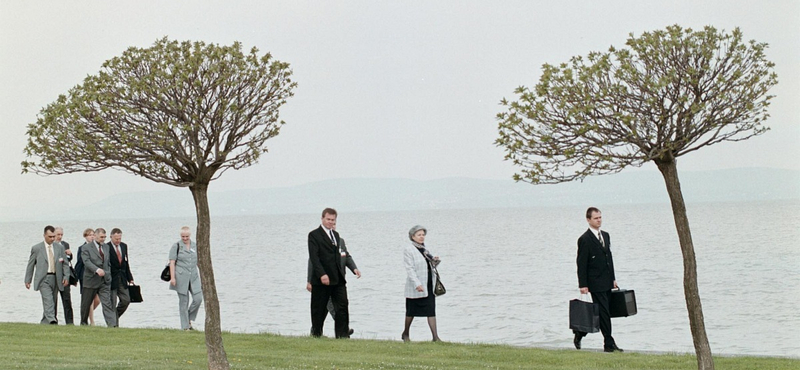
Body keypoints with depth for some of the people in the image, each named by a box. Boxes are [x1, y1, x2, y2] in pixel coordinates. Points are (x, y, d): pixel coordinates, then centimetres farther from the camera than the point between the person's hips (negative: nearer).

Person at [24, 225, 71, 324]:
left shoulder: (60, 247, 10)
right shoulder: (36, 248, 2)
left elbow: (65, 264, 11)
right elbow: (30, 265, 7)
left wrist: (66, 276, -3)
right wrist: (27, 280, 5)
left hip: (56, 278, 4)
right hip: (43, 279, -4)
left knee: (53, 302, 7)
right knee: (48, 301, -19)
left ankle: (44, 322, 21)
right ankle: (52, 321, -30)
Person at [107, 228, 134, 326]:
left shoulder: (124, 246, 10)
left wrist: (130, 278, 13)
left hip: (122, 279, 6)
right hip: (111, 279, -6)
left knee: (126, 300, 5)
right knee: (112, 303, -2)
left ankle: (114, 317, 24)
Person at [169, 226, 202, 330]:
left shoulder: (195, 246, 11)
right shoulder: (176, 246, -1)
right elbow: (172, 262, -5)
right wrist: (172, 277, -12)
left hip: (193, 277, 4)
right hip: (181, 277, -4)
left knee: (198, 298, -7)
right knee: (183, 301, 0)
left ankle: (189, 319, 15)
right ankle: (185, 326, 8)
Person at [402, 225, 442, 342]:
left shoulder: (424, 249, 14)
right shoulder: (408, 250, -8)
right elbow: (409, 269, -16)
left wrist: (435, 261, -1)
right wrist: (417, 284, -24)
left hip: (429, 285, 6)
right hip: (415, 287, -6)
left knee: (431, 310, -1)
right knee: (411, 311, 7)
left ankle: (435, 337, -4)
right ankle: (405, 334, 25)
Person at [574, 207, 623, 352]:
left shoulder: (605, 236, 14)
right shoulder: (584, 239, -10)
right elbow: (581, 264, -10)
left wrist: (613, 278, 16)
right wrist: (583, 285, -14)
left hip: (607, 282, 8)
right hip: (595, 283, -8)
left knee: (601, 313, 11)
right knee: (604, 313, -6)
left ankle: (579, 333, 25)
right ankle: (609, 344, -1)